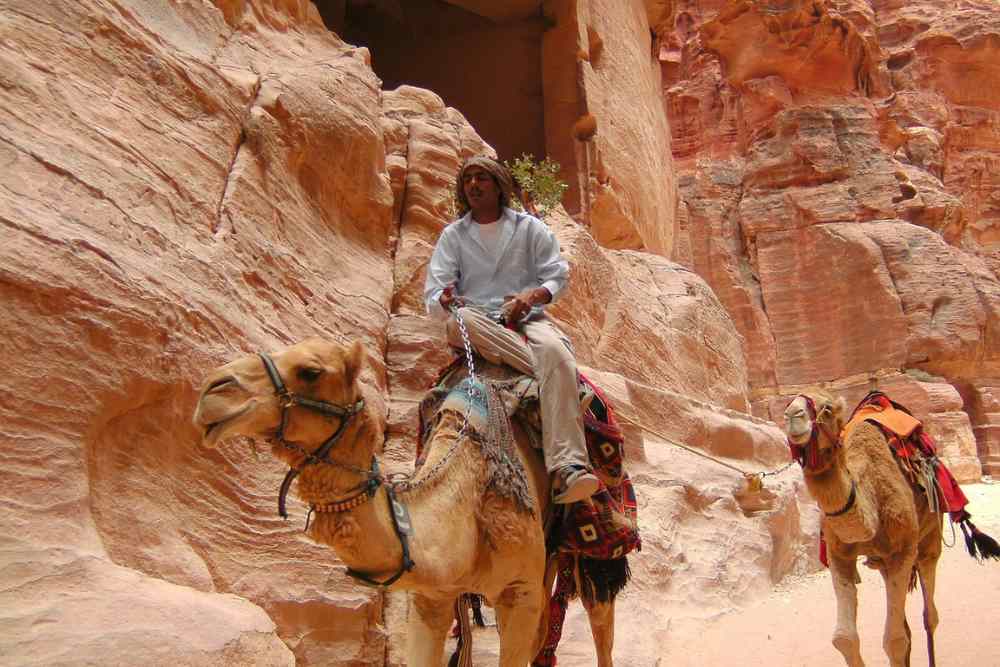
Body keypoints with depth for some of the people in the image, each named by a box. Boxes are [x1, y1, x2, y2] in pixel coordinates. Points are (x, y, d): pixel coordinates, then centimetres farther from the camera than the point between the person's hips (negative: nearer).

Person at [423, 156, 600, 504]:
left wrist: (533, 295, -15)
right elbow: (433, 298, 5)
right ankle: (559, 371, -34)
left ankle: (567, 469, -48)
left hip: (526, 318, 0)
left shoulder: (528, 227, 14)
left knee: (557, 353, -35)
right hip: (479, 320, 1)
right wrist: (445, 300, -21)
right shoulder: (453, 235, 14)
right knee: (459, 320, -37)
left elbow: (558, 276, 8)